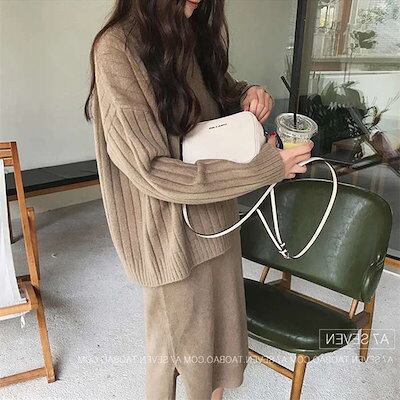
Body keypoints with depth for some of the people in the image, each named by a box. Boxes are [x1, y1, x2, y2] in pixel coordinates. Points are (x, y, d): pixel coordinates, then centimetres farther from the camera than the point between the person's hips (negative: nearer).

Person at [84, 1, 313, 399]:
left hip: (217, 214, 7)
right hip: (172, 229, -6)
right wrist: (264, 168, -24)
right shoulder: (117, 49, -20)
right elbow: (152, 172, -25)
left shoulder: (198, 33, 2)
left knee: (221, 325, 22)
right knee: (181, 340, 15)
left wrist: (247, 94, -3)